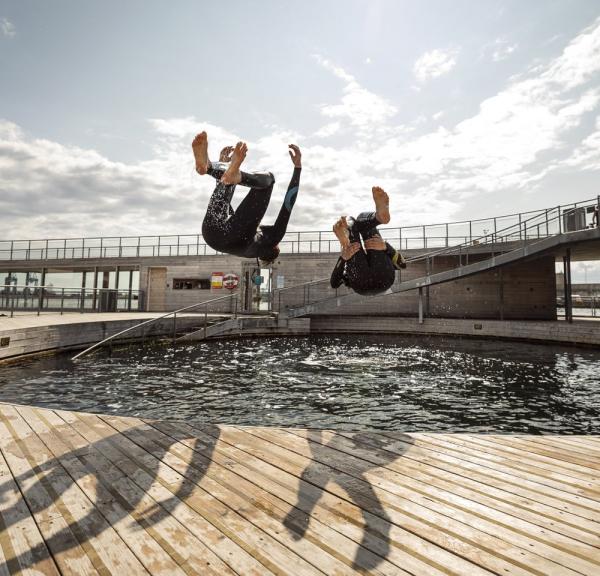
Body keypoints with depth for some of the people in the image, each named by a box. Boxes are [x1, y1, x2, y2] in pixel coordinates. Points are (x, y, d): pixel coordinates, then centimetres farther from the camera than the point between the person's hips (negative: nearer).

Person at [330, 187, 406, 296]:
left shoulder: (382, 263, 44)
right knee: (350, 222, 9)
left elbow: (402, 264, 19)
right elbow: (334, 283, 13)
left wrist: (385, 247, -1)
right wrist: (343, 257, -7)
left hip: (384, 279, 1)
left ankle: (380, 214, -28)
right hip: (359, 282, 0)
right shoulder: (345, 270, 40)